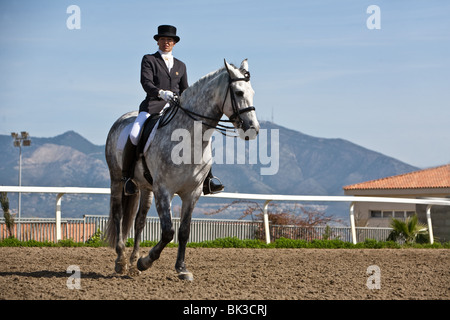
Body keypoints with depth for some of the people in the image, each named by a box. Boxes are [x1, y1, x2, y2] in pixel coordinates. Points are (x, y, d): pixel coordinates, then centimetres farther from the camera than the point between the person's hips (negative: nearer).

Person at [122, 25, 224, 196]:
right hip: (153, 106, -4)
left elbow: (185, 91, 21)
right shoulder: (149, 60, 9)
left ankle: (207, 181, -11)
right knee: (134, 136, -27)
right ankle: (127, 177, -9)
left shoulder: (180, 66, 22)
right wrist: (161, 93, -27)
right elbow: (146, 82, -7)